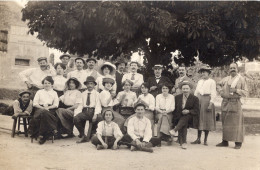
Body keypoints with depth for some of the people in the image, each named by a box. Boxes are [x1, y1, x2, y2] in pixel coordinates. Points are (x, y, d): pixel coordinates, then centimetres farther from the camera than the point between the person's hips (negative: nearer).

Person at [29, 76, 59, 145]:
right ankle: (52, 130, -35)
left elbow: (56, 104, 11)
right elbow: (35, 103, 12)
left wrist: (48, 107, -8)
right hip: (40, 108, 1)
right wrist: (42, 108, -6)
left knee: (44, 113, -37)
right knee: (42, 112, -38)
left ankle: (43, 136, -35)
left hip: (50, 109, -1)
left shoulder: (54, 93, 24)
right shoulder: (39, 92, 25)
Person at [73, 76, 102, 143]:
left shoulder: (96, 93, 5)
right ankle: (83, 136, -4)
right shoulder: (83, 94, 17)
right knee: (75, 118, -20)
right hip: (85, 111, 3)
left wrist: (95, 114, -17)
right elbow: (81, 105, 15)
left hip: (93, 110, -3)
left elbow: (98, 105, -3)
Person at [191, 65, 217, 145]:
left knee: (207, 120, 0)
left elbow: (213, 94, -7)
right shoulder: (200, 81, 16)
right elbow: (196, 92, 17)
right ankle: (198, 139, 12)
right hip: (199, 100, 5)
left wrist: (211, 104, -15)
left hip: (207, 100, -5)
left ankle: (205, 140, 8)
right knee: (199, 119, 6)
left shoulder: (211, 82, -2)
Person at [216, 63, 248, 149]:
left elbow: (246, 92, -2)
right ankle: (225, 141, 17)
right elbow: (218, 85, 26)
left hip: (235, 103, -4)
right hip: (225, 103, 4)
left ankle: (238, 143, 2)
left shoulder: (241, 79, 0)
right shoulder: (226, 79, 10)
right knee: (225, 122, 8)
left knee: (236, 122, -5)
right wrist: (221, 91, 7)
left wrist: (236, 90, -16)